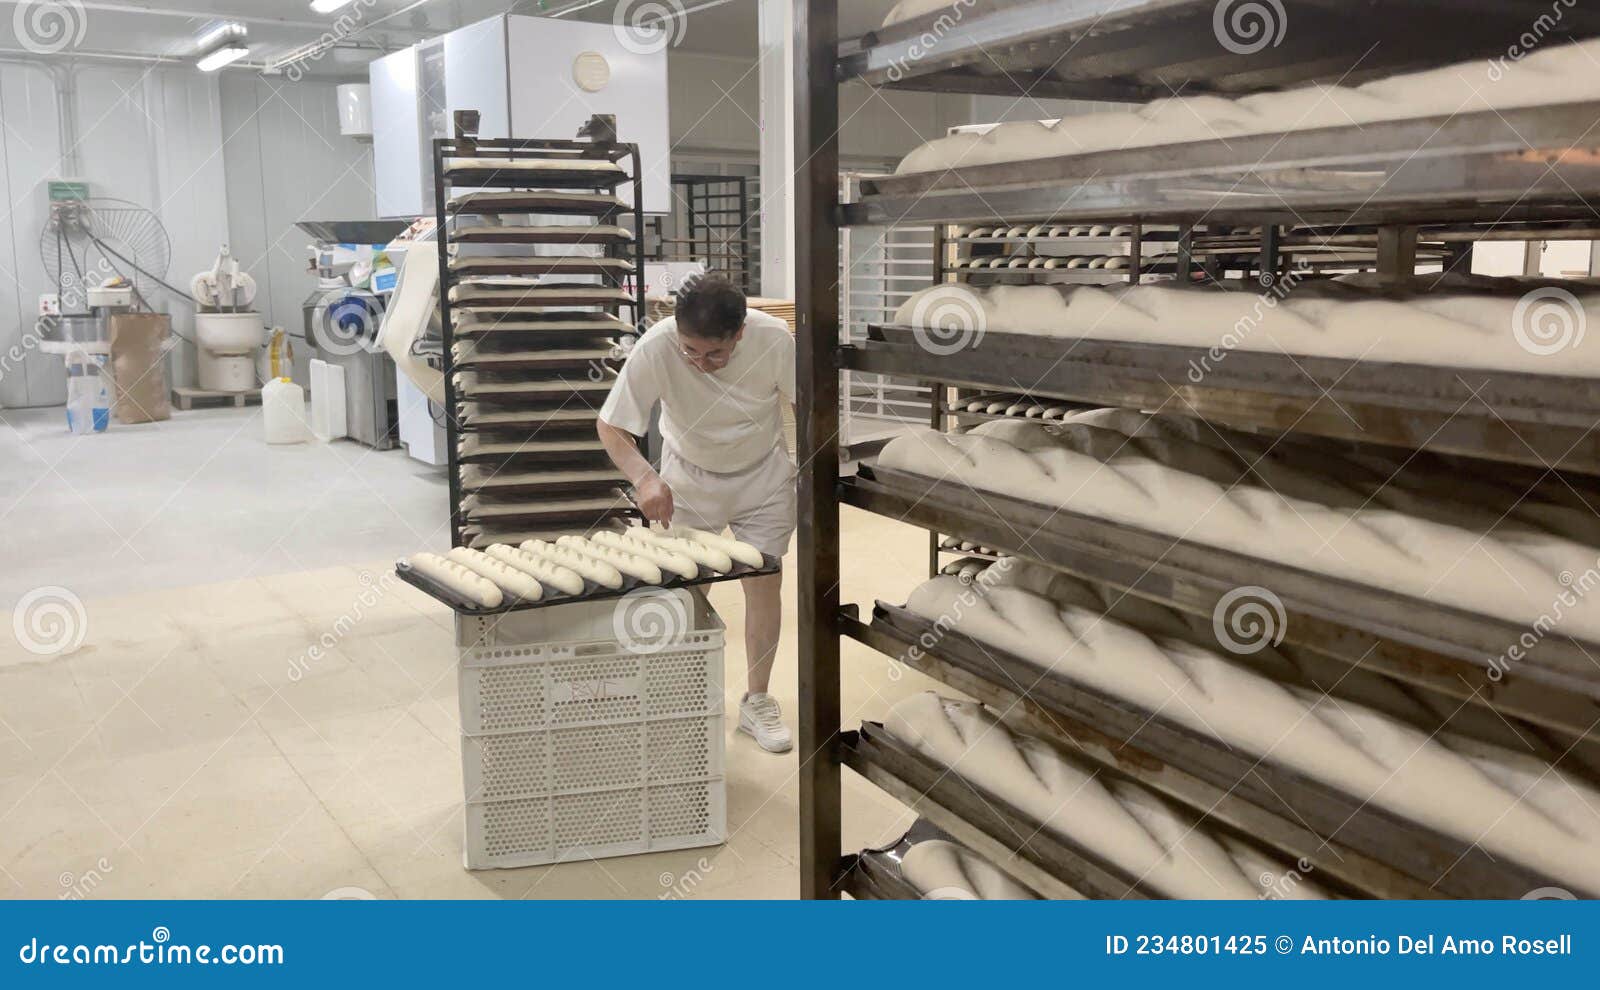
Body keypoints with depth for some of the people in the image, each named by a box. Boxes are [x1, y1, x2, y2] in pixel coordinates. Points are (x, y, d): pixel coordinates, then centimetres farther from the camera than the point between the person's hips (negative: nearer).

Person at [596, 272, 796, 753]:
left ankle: (758, 701, 18)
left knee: (764, 584, 2)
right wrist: (644, 478, -42)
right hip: (687, 478, 0)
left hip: (763, 475, 1)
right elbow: (611, 426, -25)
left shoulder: (774, 339, -29)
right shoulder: (655, 347, -32)